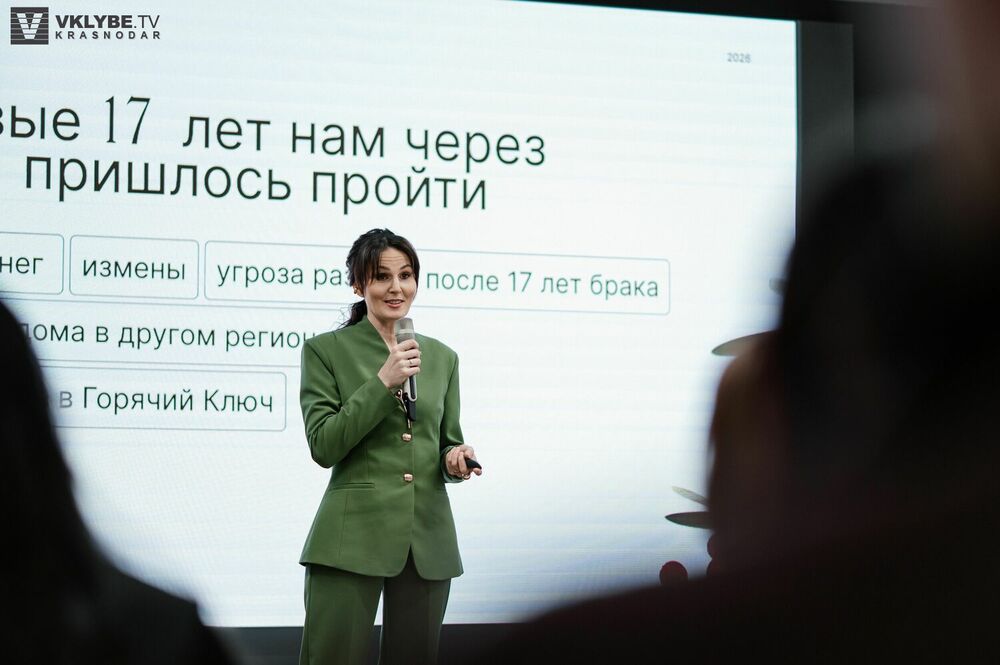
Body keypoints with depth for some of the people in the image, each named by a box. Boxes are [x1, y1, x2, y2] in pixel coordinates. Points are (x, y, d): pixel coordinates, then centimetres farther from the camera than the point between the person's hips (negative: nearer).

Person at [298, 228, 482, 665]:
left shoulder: (441, 357, 14)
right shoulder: (325, 350, 1)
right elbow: (323, 446, -7)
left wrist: (456, 460, -4)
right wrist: (383, 383, -14)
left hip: (428, 539, 4)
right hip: (353, 536, -4)